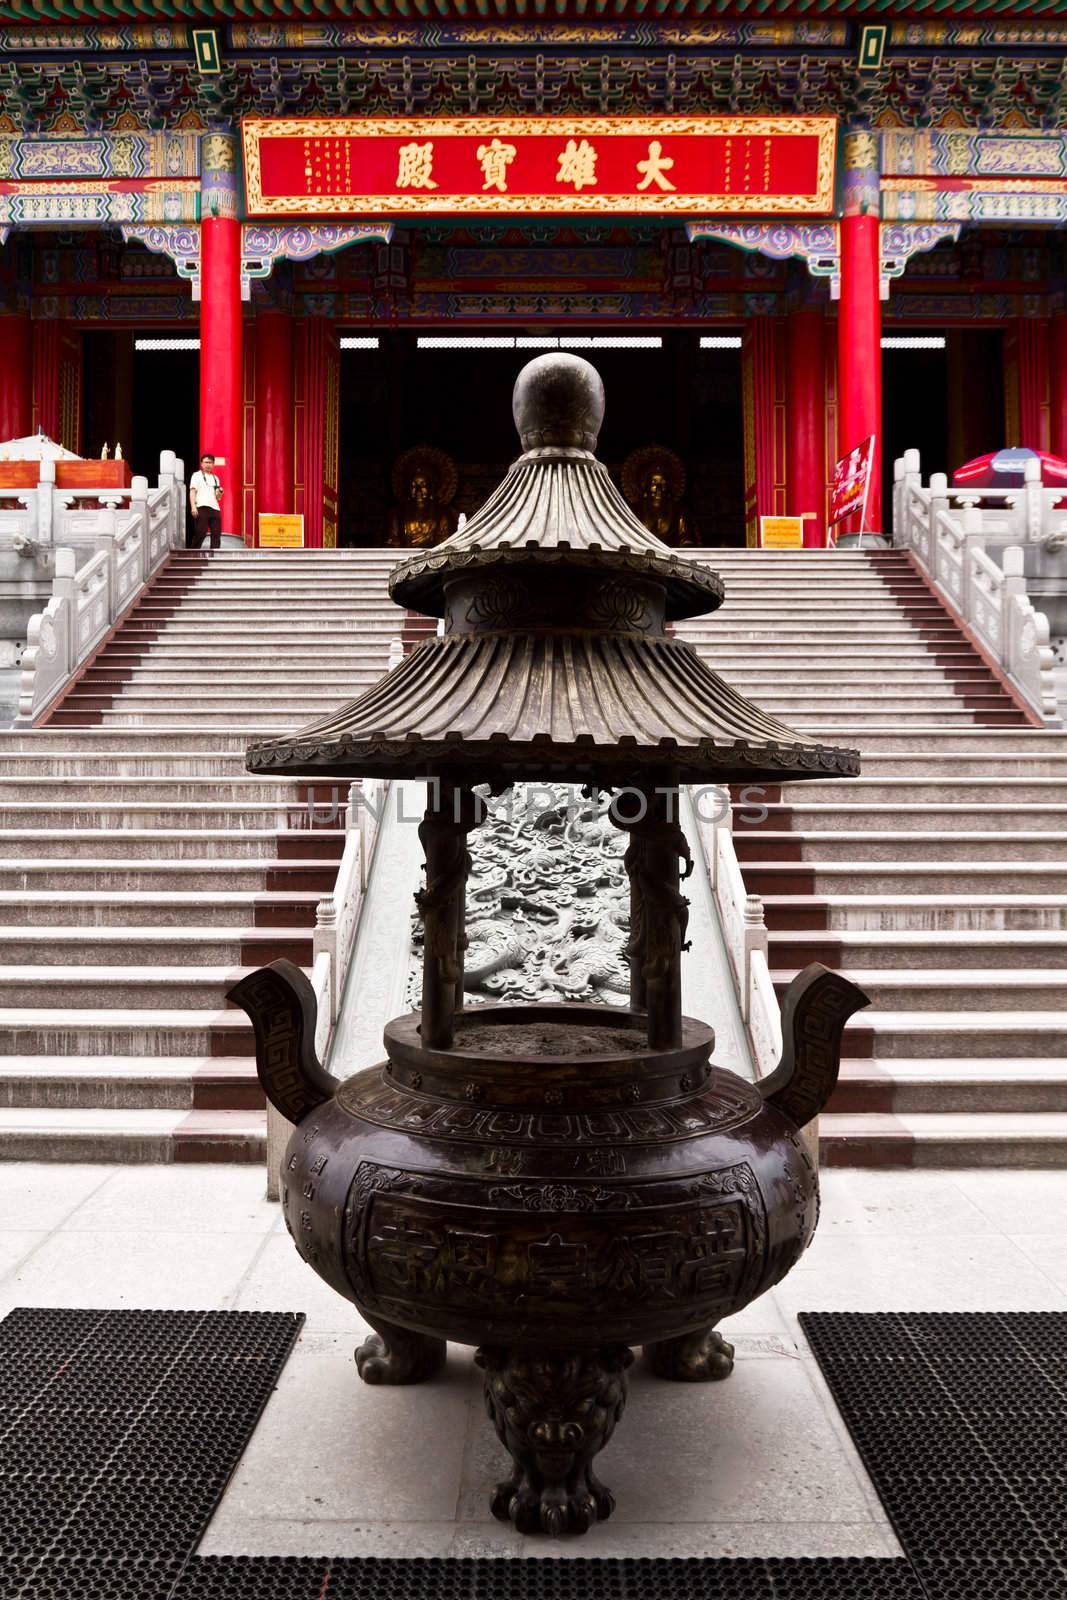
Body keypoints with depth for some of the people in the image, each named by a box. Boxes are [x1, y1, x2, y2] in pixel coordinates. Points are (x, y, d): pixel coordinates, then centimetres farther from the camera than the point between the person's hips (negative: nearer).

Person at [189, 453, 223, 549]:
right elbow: (192, 491, 0)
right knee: (201, 533, -11)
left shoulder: (215, 478, 26)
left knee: (216, 534, -1)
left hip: (215, 508, 6)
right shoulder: (197, 475, 10)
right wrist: (193, 506, -14)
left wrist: (219, 493, 3)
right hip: (202, 508, -6)